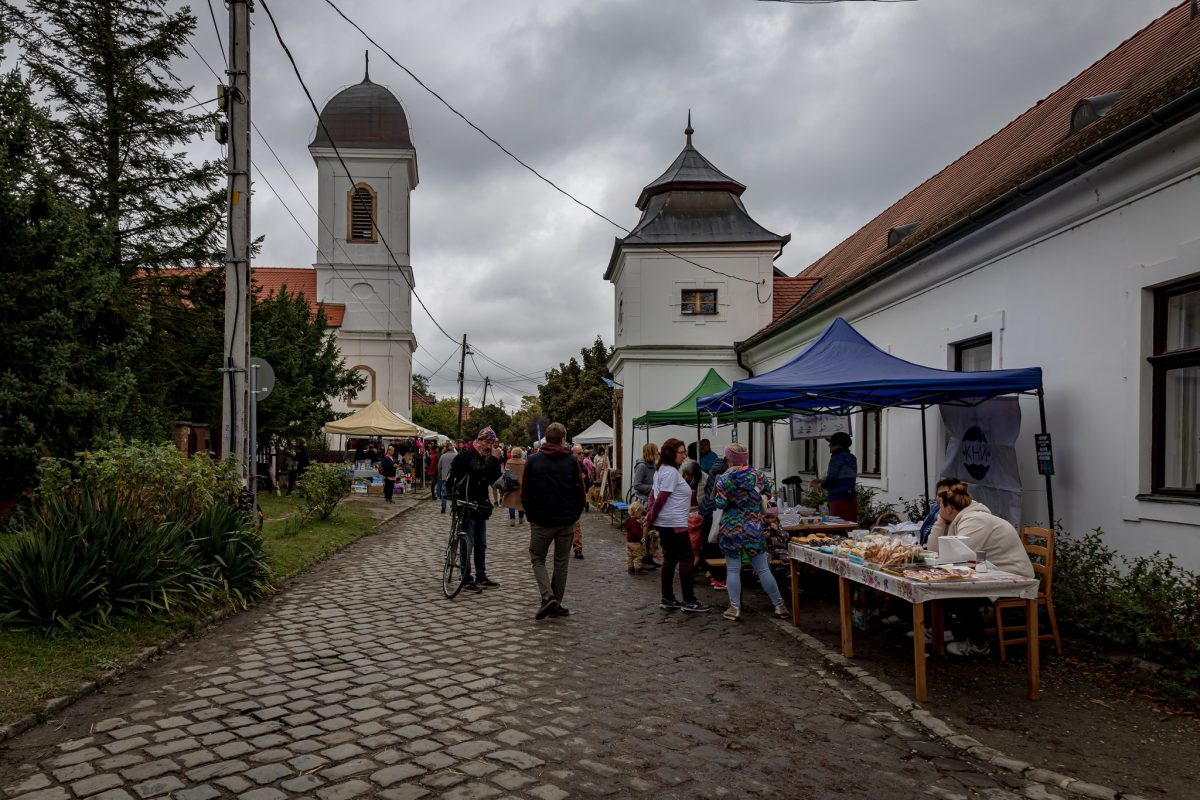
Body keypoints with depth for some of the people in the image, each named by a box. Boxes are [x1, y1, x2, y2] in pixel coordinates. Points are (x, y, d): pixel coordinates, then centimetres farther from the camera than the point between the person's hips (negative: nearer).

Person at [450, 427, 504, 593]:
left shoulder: (484, 456, 12)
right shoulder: (467, 455, -13)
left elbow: (493, 478, 6)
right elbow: (478, 472, -30)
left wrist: (495, 459, -5)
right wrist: (493, 459, -23)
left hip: (480, 506, 9)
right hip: (467, 505, -9)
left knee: (481, 544, 13)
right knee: (468, 543, -3)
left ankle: (481, 577, 22)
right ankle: (467, 580, 4)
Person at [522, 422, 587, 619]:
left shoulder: (533, 461, -3)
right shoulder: (571, 461, -3)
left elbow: (524, 493, 0)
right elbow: (580, 492, -2)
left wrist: (531, 516, 12)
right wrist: (575, 514, 11)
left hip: (541, 521, -1)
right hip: (567, 521, 1)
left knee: (537, 558, 11)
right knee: (561, 561, 12)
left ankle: (547, 596, -8)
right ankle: (556, 604, 16)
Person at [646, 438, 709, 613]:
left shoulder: (661, 470, 15)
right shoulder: (671, 472, -17)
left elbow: (654, 495, 16)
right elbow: (661, 498, -19)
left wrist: (651, 515, 10)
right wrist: (652, 517, -9)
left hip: (664, 523, 10)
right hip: (674, 523, -10)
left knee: (670, 559, 13)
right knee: (687, 558, -2)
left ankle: (667, 599, 17)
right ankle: (689, 600, 2)